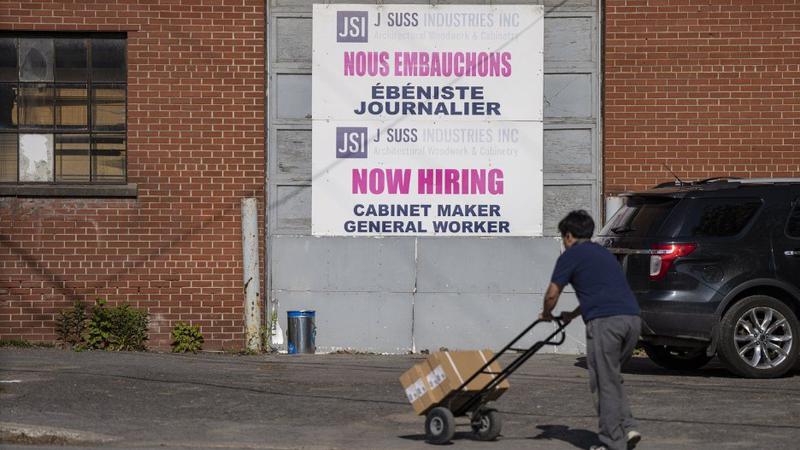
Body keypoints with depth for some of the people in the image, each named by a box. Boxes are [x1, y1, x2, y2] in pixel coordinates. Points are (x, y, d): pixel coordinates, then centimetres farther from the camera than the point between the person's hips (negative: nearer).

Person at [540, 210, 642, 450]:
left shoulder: (571, 256, 7)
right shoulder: (603, 254, 29)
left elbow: (552, 295, 6)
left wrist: (547, 314, 27)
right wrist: (573, 315, 50)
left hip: (605, 322, -7)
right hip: (632, 318, 7)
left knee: (604, 384, 1)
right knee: (612, 378, 21)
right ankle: (627, 427, 10)